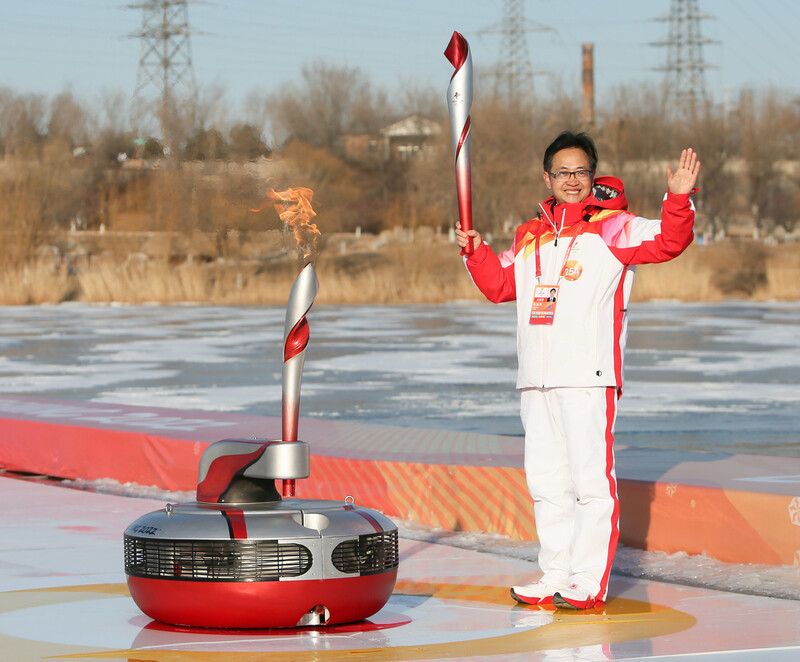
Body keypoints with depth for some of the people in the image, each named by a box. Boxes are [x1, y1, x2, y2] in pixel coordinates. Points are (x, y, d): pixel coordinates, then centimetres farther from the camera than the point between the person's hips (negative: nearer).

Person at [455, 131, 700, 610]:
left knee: (591, 476, -8)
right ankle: (556, 577, 21)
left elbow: (668, 242, -13)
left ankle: (589, 583, -5)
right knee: (547, 479, 12)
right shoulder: (530, 237, 17)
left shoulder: (614, 227, -1)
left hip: (589, 376, -7)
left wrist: (679, 199, -28)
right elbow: (501, 285, 23)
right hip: (536, 378, 7)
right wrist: (477, 251, 10)